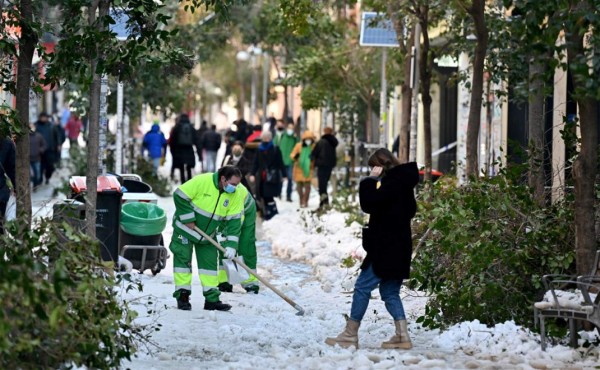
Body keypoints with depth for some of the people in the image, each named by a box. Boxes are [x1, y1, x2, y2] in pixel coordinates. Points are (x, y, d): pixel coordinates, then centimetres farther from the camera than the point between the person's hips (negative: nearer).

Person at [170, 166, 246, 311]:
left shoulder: (237, 194, -12)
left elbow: (234, 221, -10)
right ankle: (182, 296, 0)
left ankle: (212, 299, 8)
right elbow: (180, 196, -21)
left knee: (210, 262, 4)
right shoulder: (202, 181, -26)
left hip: (208, 235, 5)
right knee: (183, 259, -5)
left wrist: (231, 245, -18)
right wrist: (188, 219, -20)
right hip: (185, 229, -5)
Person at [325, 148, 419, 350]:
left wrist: (370, 180, -9)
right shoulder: (403, 182, 13)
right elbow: (411, 210, 23)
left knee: (363, 286, -4)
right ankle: (402, 335, 7)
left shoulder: (392, 181, -15)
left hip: (385, 248, -10)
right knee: (390, 291, 12)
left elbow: (369, 203, -22)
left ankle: (350, 334, -2)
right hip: (399, 247, 10)